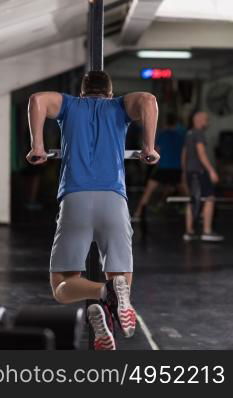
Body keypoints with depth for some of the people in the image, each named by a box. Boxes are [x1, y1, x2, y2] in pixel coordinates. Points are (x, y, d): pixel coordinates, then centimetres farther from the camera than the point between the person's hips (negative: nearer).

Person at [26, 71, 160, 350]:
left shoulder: (69, 104, 25)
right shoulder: (119, 106, 25)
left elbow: (38, 100, 3)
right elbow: (148, 100, 1)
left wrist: (37, 146, 8)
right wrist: (149, 148, 6)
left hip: (75, 200, 0)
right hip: (114, 201, 0)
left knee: (62, 288, 4)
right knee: (121, 282, 4)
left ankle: (103, 292, -29)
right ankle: (116, 290, -33)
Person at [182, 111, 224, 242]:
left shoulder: (189, 134, 15)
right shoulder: (199, 133, -12)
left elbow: (184, 154, 20)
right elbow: (201, 153, -21)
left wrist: (185, 172, 28)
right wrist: (212, 171, -25)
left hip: (189, 170, 10)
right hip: (199, 169, -10)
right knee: (210, 198, -9)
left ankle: (189, 232, 13)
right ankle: (207, 231, -16)